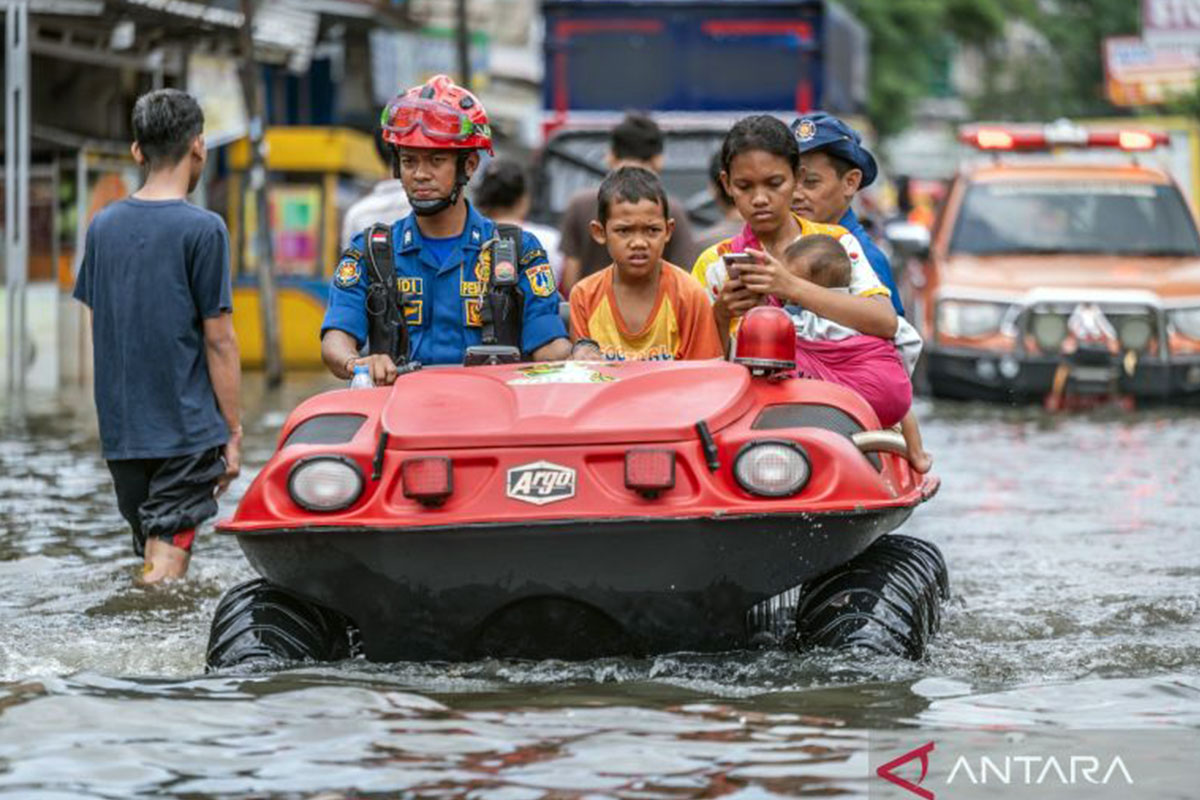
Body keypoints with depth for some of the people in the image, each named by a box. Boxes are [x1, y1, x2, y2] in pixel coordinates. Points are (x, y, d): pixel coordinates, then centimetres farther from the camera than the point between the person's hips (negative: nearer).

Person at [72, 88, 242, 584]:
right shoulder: (202, 230, -10)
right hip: (187, 428, -6)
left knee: (153, 561, 16)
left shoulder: (103, 226, 7)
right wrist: (234, 431, -3)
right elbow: (218, 340, -10)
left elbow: (98, 326, 13)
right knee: (168, 566, -8)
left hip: (120, 431, 6)